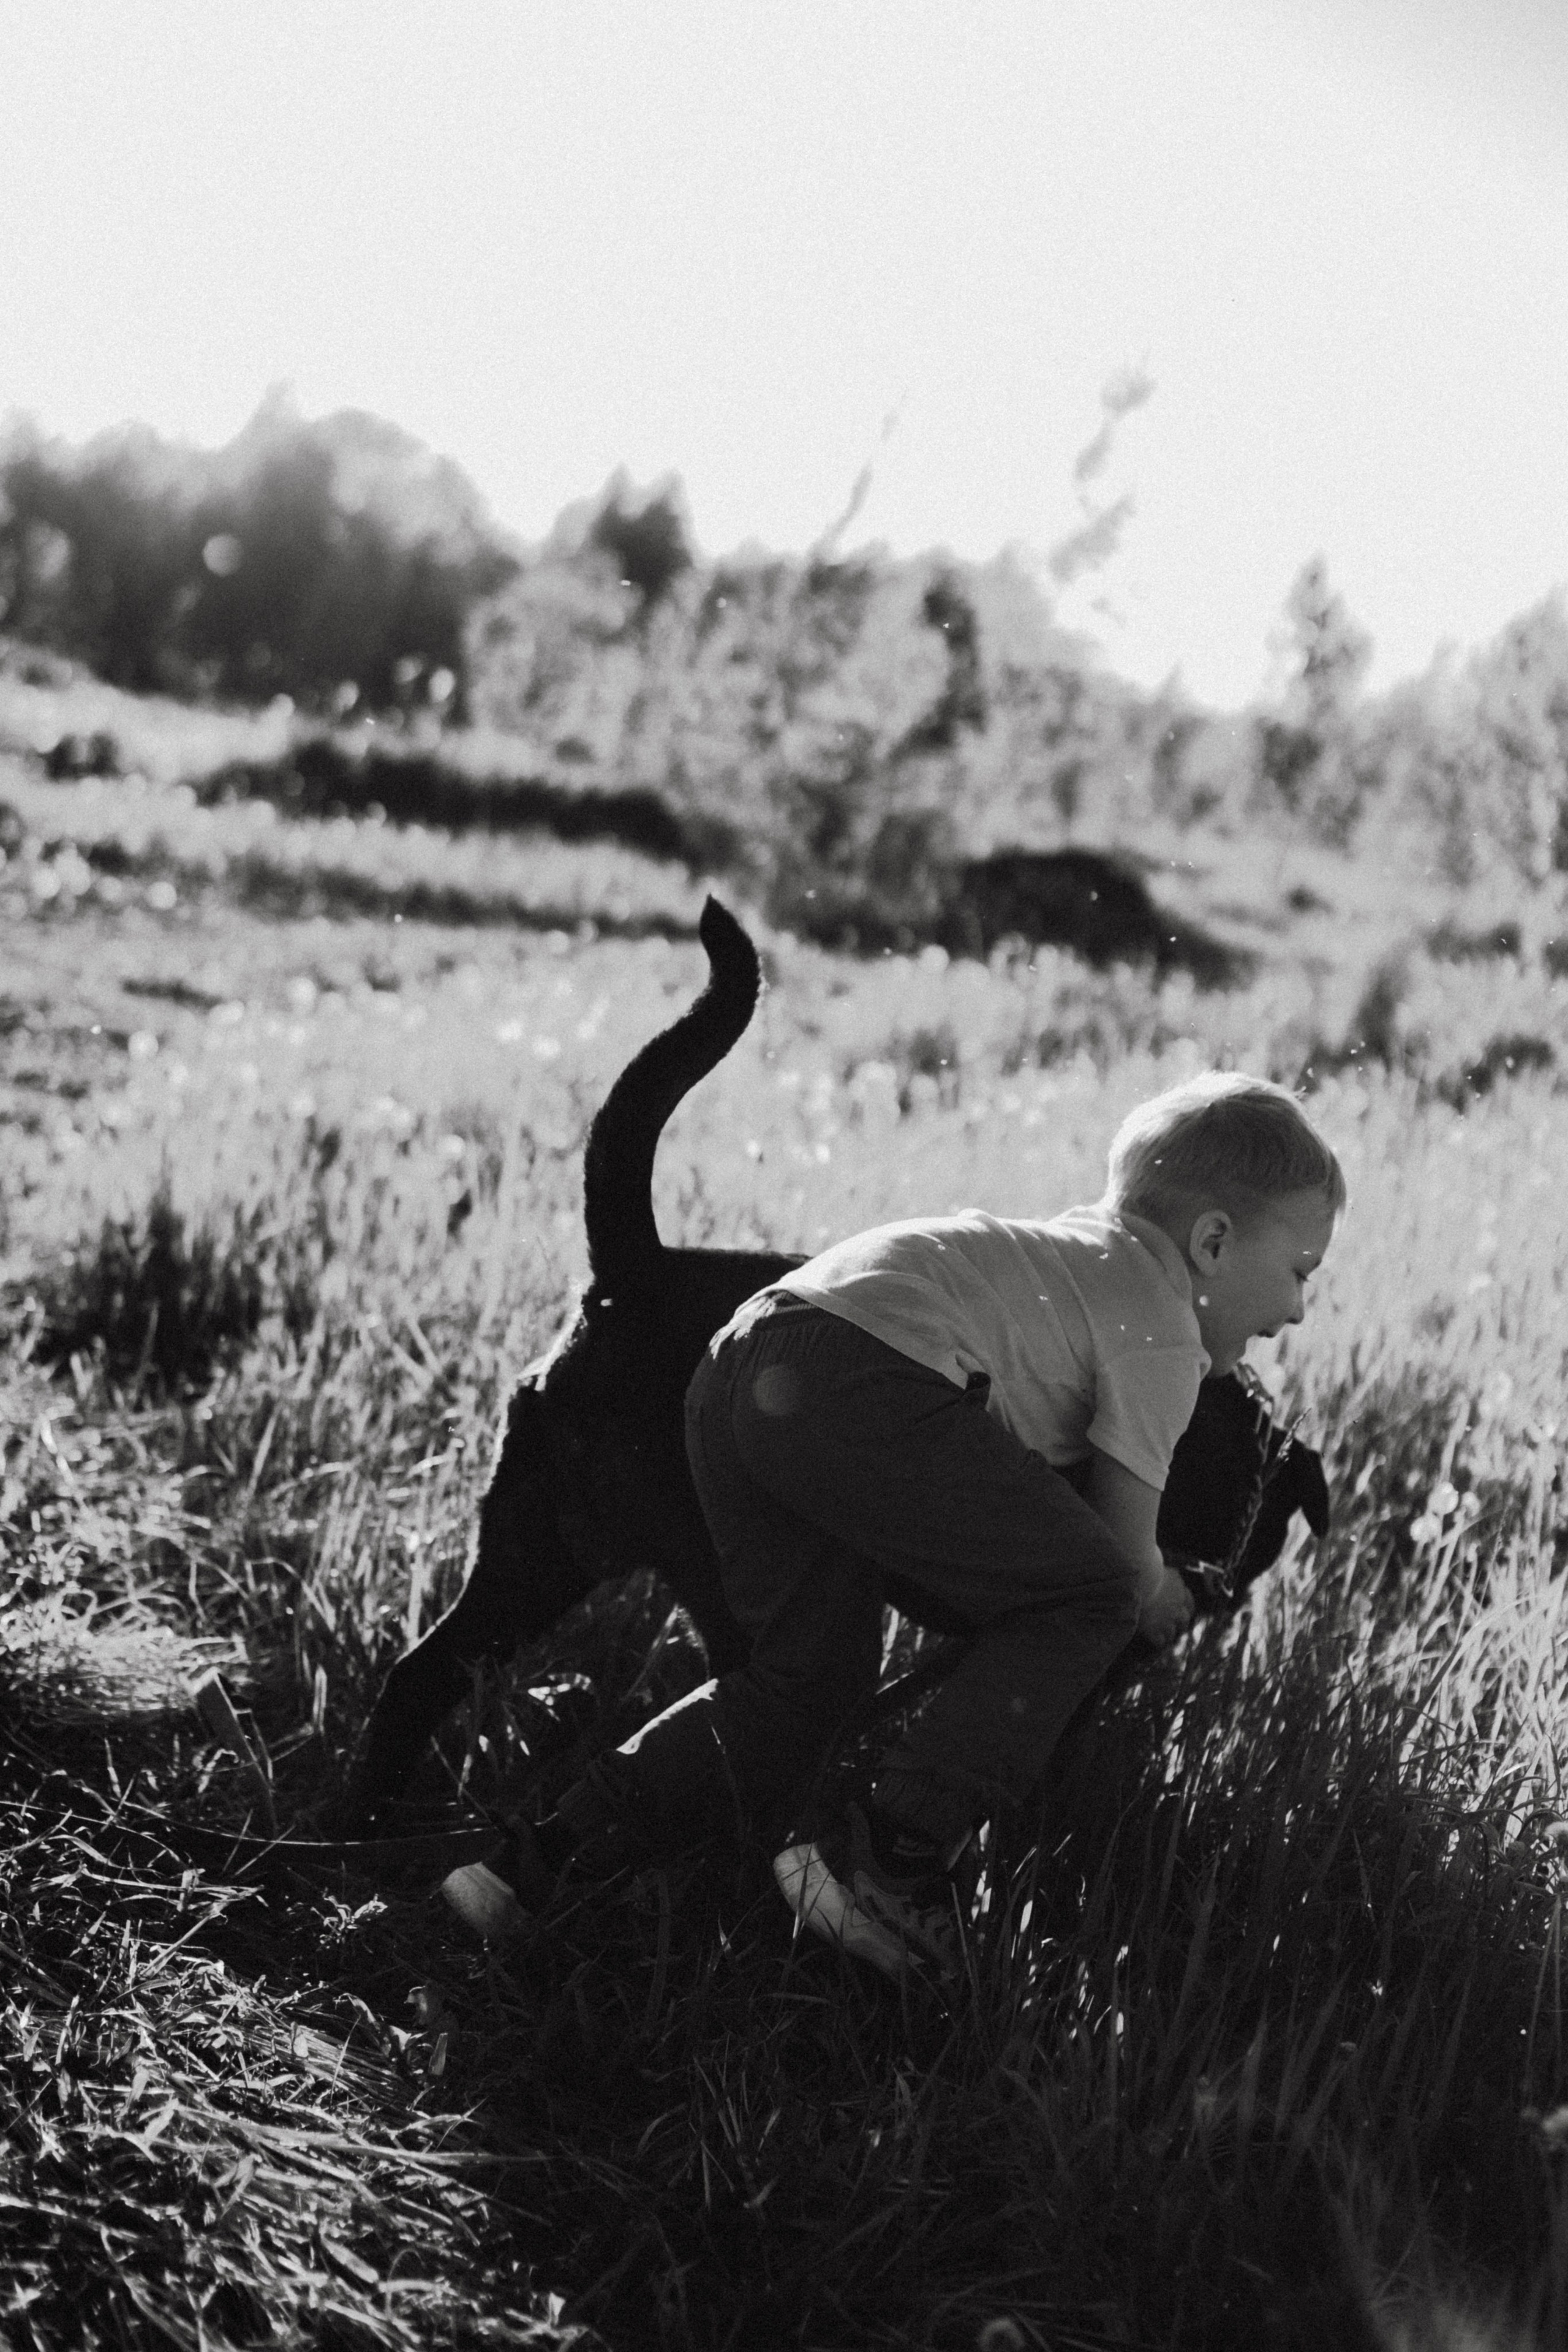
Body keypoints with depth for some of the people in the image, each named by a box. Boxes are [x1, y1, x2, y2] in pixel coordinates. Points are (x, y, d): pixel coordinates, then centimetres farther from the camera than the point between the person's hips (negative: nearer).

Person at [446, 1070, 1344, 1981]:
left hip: (737, 1367, 9)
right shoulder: (1165, 1332, 7)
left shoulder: (1073, 1247, 32)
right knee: (1090, 1596, 0)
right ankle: (891, 1857, -7)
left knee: (810, 1681, 18)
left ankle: (550, 1853, 12)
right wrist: (1157, 1600, 31)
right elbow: (1127, 1551, 9)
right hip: (864, 1379, -9)